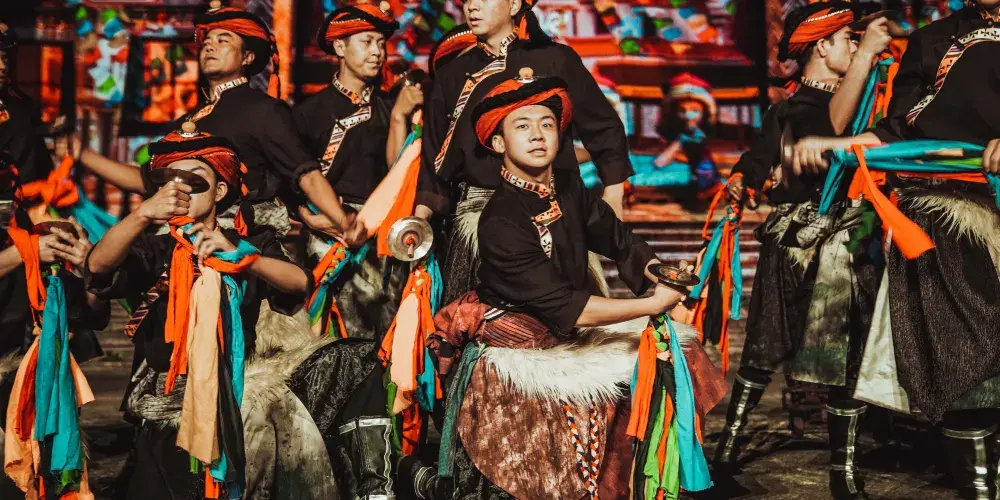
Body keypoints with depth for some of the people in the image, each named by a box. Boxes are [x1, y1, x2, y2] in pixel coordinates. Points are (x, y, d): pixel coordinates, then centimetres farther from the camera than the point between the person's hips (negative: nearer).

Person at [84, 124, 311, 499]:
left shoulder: (248, 246, 5)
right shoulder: (154, 250, 6)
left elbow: (300, 282, -13)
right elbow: (97, 265, -14)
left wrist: (237, 254, -30)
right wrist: (143, 214, -32)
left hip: (233, 419, 0)